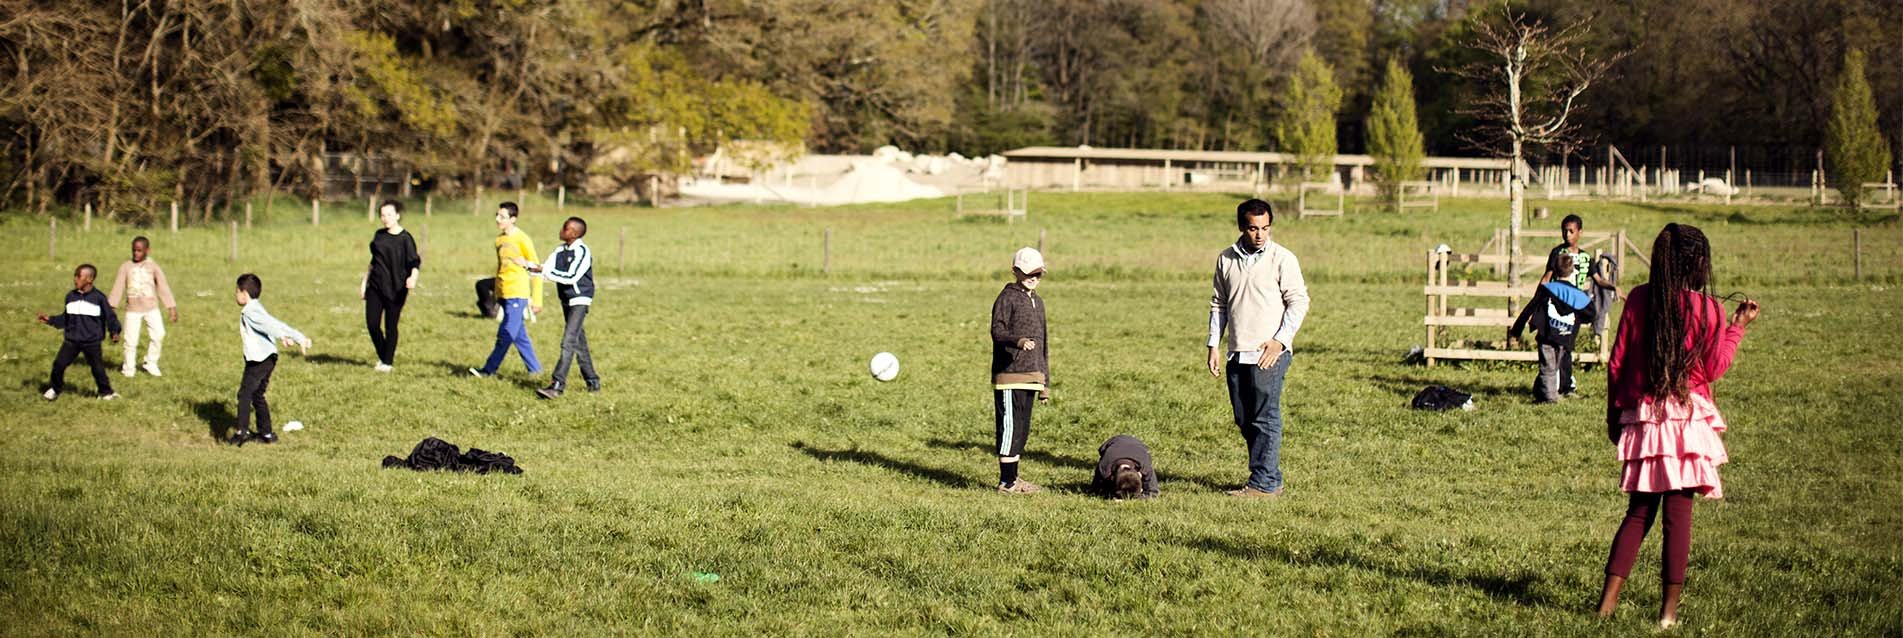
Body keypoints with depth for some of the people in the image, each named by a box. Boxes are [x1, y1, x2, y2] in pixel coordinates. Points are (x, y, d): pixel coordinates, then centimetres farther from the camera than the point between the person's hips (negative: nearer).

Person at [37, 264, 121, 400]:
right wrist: (50, 320, 9)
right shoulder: (70, 296, 5)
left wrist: (114, 332, -19)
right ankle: (55, 389, 19)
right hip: (71, 340, 4)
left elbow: (110, 316, -6)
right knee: (59, 364, -1)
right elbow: (65, 318, 17)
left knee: (97, 368, 0)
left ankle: (106, 392, 18)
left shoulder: (98, 298, -8)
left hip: (91, 342, -4)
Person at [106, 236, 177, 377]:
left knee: (159, 334, -14)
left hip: (151, 308, 0)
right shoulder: (126, 267, 2)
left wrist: (171, 308, -3)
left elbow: (163, 287, 1)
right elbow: (118, 288, 4)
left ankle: (151, 364, 3)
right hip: (133, 309, 0)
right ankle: (128, 368, 15)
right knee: (131, 340, -2)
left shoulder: (153, 267, 2)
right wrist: (110, 307, 1)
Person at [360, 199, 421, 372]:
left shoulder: (405, 239, -7)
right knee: (372, 323, 1)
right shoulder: (379, 235, 11)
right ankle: (382, 357, 20)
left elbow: (415, 264, -10)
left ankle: (388, 362, 14)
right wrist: (364, 282, 21)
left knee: (390, 326, 0)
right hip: (375, 286, 5)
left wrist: (412, 278, -31)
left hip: (395, 288, -5)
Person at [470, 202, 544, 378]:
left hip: (518, 294, -7)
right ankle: (534, 369, 16)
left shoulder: (522, 240, -9)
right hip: (503, 294, 7)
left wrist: (536, 299, -10)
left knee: (505, 334, -10)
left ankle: (490, 369, -7)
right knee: (519, 335, 9)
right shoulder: (499, 240, 12)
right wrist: (496, 295, 20)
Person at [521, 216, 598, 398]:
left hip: (580, 300, -9)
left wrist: (546, 271, -22)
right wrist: (527, 265, -13)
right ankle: (592, 381, 25)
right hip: (566, 300, 9)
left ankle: (557, 385, -22)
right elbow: (546, 269, 3)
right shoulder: (560, 250, 8)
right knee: (578, 343, 14)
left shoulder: (583, 252, -16)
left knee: (568, 342, -16)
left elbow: (571, 277, -22)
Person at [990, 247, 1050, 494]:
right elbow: (997, 331, -18)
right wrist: (1018, 341, -39)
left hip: (1031, 378, 8)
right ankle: (1006, 481, -4)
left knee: (1022, 429, 11)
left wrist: (1045, 383, 22)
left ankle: (1012, 478, 19)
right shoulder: (1007, 298, -6)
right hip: (1010, 375, -8)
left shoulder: (1037, 302, 20)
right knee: (1010, 427, -7)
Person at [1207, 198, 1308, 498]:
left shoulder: (1282, 259, -4)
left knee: (1265, 419, -7)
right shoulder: (1226, 259, 10)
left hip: (1269, 353, -6)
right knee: (1244, 420, 8)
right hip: (1237, 354, 6)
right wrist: (1214, 345, 10)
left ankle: (1264, 483, -4)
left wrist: (1280, 340, -13)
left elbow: (1298, 302, -5)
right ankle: (1271, 478, 16)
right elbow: (1219, 305, 17)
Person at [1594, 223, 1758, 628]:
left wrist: (1614, 412, 14)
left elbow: (1616, 363, 4)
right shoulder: (1708, 310, -6)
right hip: (1688, 419, -3)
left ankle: (1609, 598, 3)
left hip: (1641, 417, 3)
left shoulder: (1638, 300, 1)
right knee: (1678, 512, 0)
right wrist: (1738, 327, 10)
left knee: (1639, 511, 12)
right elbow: (1713, 369, 0)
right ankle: (1669, 609, 1)